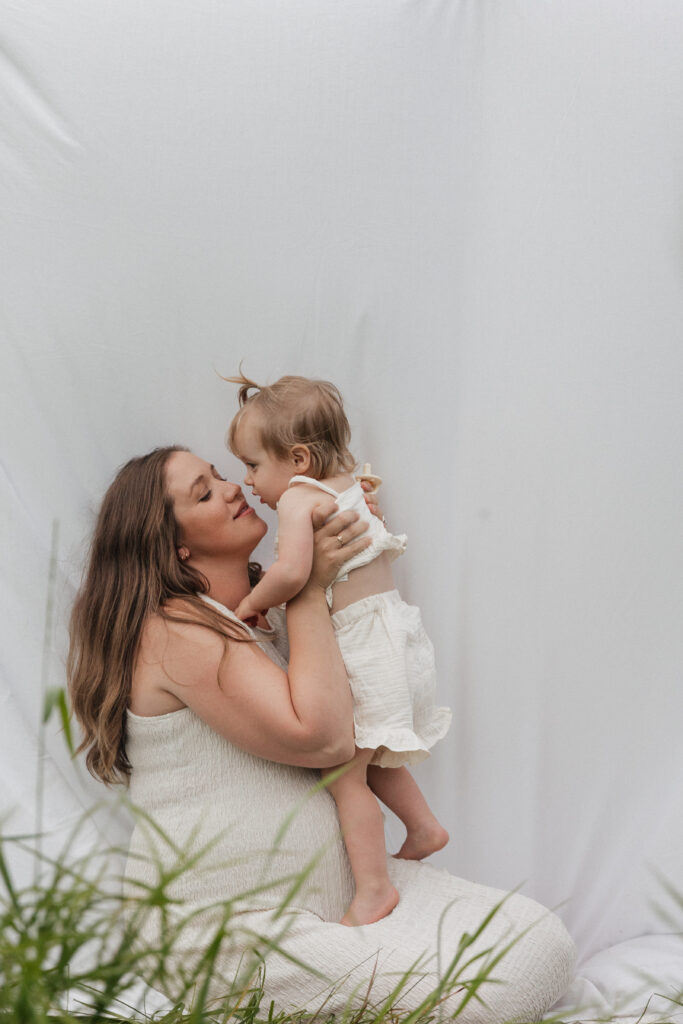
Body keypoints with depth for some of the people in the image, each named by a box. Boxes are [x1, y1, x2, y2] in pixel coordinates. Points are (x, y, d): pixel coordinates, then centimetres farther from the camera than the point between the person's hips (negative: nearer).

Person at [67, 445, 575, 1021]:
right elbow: (322, 737, -24)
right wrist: (309, 588, -15)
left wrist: (357, 523, 10)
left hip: (338, 892, 8)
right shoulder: (173, 629, -16)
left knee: (540, 946, -8)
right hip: (231, 929, -8)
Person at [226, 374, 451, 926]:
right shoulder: (347, 485, 11)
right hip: (390, 627, 10)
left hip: (360, 647, -10)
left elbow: (292, 573, -30)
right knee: (369, 757, 24)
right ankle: (424, 828, 36)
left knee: (343, 772, -2)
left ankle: (373, 888, 6)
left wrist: (250, 604, -14)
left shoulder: (298, 497, -15)